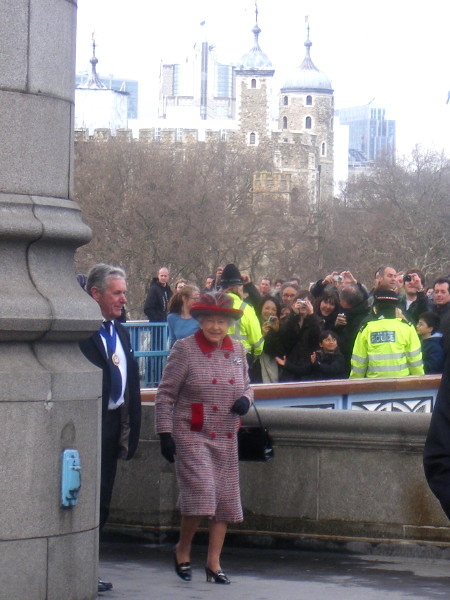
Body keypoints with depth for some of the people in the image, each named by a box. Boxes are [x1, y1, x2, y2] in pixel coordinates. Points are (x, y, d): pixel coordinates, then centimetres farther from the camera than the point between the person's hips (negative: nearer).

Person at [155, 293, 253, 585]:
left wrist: (245, 400, -2)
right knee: (201, 493, -15)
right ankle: (183, 549, 10)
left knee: (225, 500, 4)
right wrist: (165, 433, -10)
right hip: (191, 436, -5)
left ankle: (214, 563, 13)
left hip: (226, 439, 5)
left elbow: (246, 385, 22)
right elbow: (165, 394, -4)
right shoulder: (184, 349, -5)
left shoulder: (238, 350, 8)